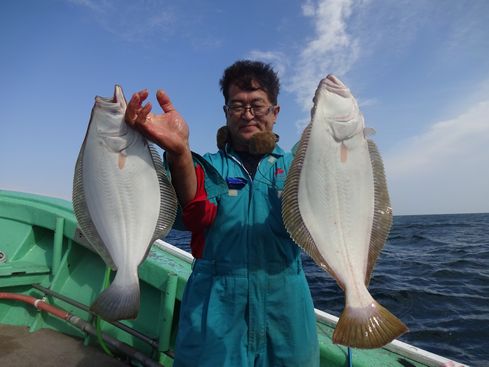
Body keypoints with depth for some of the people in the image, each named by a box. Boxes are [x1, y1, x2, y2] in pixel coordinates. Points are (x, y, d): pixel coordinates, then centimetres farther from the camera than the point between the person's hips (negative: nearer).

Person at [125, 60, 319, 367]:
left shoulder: (293, 166, 5)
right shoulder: (208, 166, 2)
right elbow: (199, 215, -18)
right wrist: (178, 152, -36)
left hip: (285, 307, 2)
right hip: (215, 309, -1)